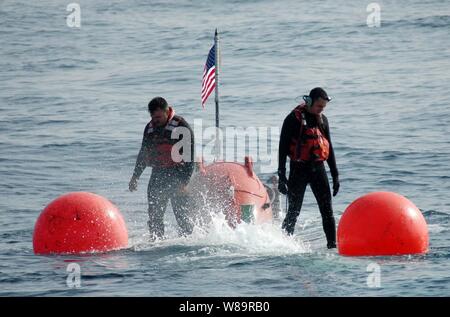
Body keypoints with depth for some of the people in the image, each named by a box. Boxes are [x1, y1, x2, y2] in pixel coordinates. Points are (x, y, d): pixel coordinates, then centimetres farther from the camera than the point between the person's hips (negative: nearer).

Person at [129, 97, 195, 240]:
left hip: (176, 175, -6)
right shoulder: (150, 128, 12)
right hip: (157, 176, 6)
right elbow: (143, 154, 23)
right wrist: (135, 177, 19)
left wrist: (184, 182, -18)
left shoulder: (181, 127, -8)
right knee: (154, 215, 2)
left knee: (181, 213, -7)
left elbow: (189, 157, -11)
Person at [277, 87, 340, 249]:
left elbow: (329, 148, 18)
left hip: (318, 169, 5)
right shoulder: (294, 119, -8)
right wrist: (281, 176, -13)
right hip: (299, 169, -5)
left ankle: (332, 244, 2)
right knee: (294, 211, -4)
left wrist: (335, 175, 15)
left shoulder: (322, 120, 11)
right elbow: (283, 148, -8)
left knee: (327, 210, 1)